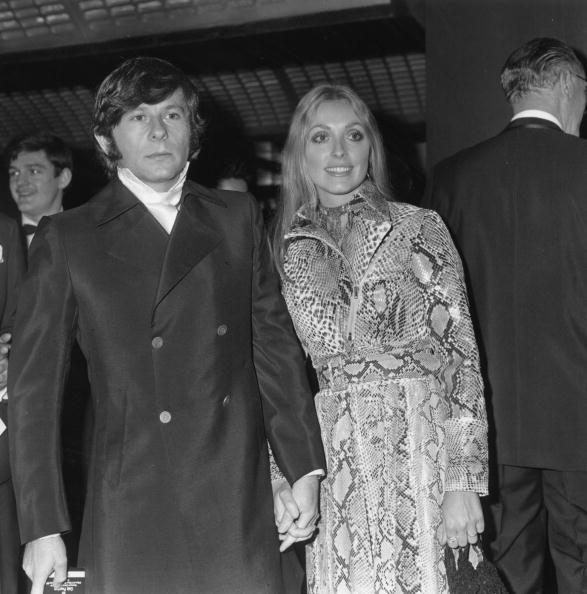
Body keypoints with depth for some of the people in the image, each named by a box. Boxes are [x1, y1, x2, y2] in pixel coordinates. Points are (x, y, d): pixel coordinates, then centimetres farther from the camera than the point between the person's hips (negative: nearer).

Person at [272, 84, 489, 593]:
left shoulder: (419, 228, -1)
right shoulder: (286, 249, 8)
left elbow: (459, 351, -4)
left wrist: (463, 481, -10)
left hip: (417, 456, -2)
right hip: (327, 467, 2)